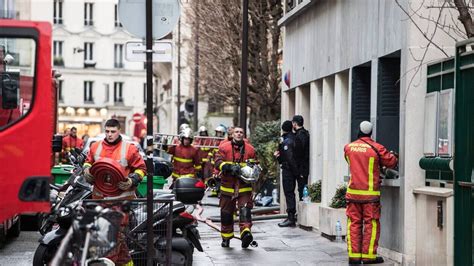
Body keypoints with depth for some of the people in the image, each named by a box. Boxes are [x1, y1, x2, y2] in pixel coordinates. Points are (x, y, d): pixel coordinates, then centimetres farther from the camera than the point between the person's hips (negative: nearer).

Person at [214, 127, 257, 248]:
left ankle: (246, 232, -19)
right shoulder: (224, 147, 4)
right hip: (228, 186, 0)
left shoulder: (250, 149, 9)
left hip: (244, 187, 0)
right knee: (226, 212, 5)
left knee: (245, 209, -14)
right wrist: (230, 167, -21)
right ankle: (226, 238, 12)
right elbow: (218, 162, -6)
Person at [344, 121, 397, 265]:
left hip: (353, 192, 4)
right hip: (370, 193, -4)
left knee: (354, 223, 8)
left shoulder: (348, 147, 3)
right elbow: (391, 162, 1)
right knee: (371, 224, 4)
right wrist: (392, 155, 22)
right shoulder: (377, 148, -8)